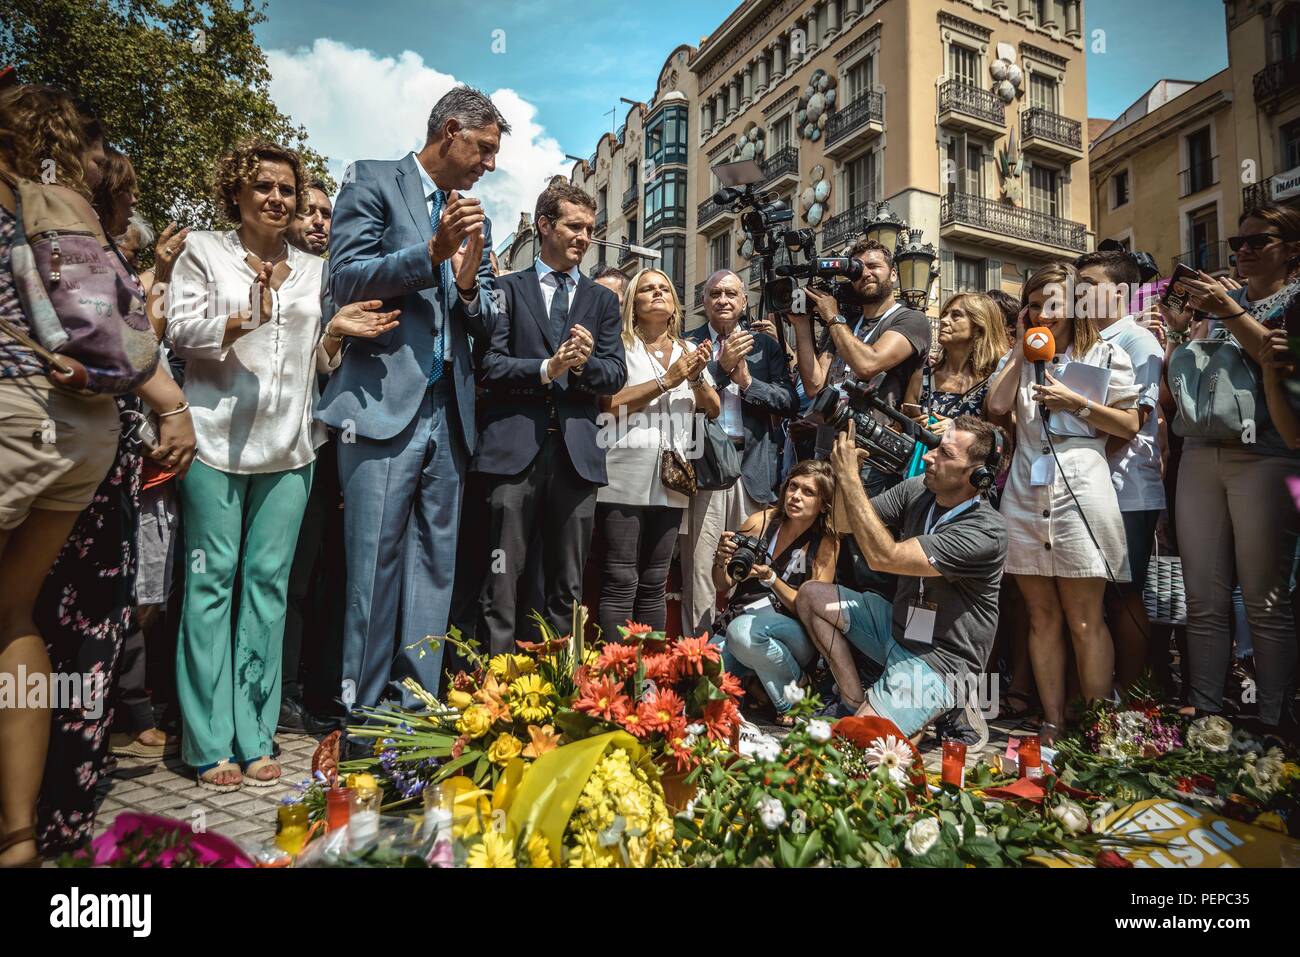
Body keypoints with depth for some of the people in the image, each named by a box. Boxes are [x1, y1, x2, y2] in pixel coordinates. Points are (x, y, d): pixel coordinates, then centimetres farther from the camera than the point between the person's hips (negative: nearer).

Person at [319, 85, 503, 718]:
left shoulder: (477, 220, 21)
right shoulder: (373, 182, 6)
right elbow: (344, 280, -6)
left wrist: (469, 286, -4)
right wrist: (431, 251, -16)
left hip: (448, 411, 6)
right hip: (384, 403, -5)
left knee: (434, 567, 6)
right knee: (374, 565, -4)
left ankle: (418, 708, 15)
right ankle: (361, 711, 7)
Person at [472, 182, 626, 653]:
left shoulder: (603, 301, 18)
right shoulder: (508, 289, 10)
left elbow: (616, 375, 9)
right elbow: (489, 363, -1)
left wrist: (583, 363, -11)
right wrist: (546, 369, -14)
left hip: (577, 450, 3)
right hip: (515, 447, -3)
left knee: (568, 586, 7)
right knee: (503, 579, -2)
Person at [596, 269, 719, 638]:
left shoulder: (689, 351, 17)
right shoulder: (620, 346, 3)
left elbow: (714, 410, 13)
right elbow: (610, 403, -10)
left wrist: (697, 376, -6)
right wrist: (668, 380, -11)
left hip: (670, 482, 4)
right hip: (624, 479, -4)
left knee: (654, 584, 10)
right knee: (622, 582, -5)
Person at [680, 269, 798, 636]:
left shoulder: (765, 345, 14)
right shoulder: (688, 343, 8)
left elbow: (789, 402, 6)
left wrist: (747, 380, -5)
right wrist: (721, 366, -9)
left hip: (752, 464, 2)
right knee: (700, 562, -1)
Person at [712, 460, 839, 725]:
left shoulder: (827, 543, -6)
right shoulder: (761, 521, -2)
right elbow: (722, 587, 6)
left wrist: (770, 577, -23)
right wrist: (720, 561, -17)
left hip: (795, 637, -1)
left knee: (744, 630, -35)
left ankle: (793, 701, -9)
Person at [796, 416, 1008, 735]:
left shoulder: (986, 532, -26)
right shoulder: (917, 490, -3)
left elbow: (884, 557, -32)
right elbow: (845, 524, 1)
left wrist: (849, 476, -30)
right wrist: (845, 469, -17)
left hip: (937, 661, -8)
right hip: (897, 626, 8)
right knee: (811, 595, -2)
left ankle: (943, 710, 7)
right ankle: (855, 702, 1)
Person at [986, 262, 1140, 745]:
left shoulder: (1105, 353, 9)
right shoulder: (1021, 358, 19)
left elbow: (1129, 426, 5)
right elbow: (996, 405, 1)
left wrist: (1077, 403, -6)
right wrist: (1021, 347, 4)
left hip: (1079, 492, -3)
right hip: (1025, 494, 3)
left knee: (1084, 621, -3)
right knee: (1042, 617, 6)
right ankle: (1052, 723, 14)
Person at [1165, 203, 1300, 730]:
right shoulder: (1217, 300, 20)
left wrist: (1230, 312, -13)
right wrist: (1179, 331, 3)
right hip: (1201, 454, 4)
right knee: (1204, 600, 4)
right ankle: (1204, 716, 10)